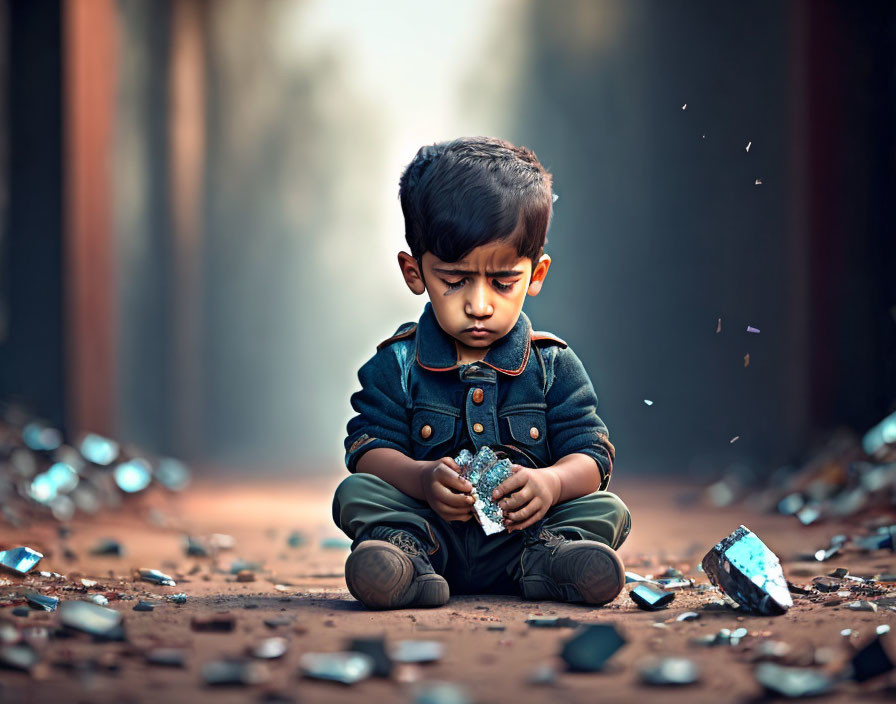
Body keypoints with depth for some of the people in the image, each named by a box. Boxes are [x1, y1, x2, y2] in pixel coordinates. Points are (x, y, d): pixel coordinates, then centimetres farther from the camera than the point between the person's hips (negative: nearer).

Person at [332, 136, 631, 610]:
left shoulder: (554, 366, 5)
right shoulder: (396, 364, 4)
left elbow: (591, 456, 0)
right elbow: (368, 450, -3)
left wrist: (550, 482, -25)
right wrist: (422, 479, -26)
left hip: (518, 530, 1)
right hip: (426, 520, 0)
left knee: (608, 511, -17)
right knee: (356, 493, -21)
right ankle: (408, 551, -43)